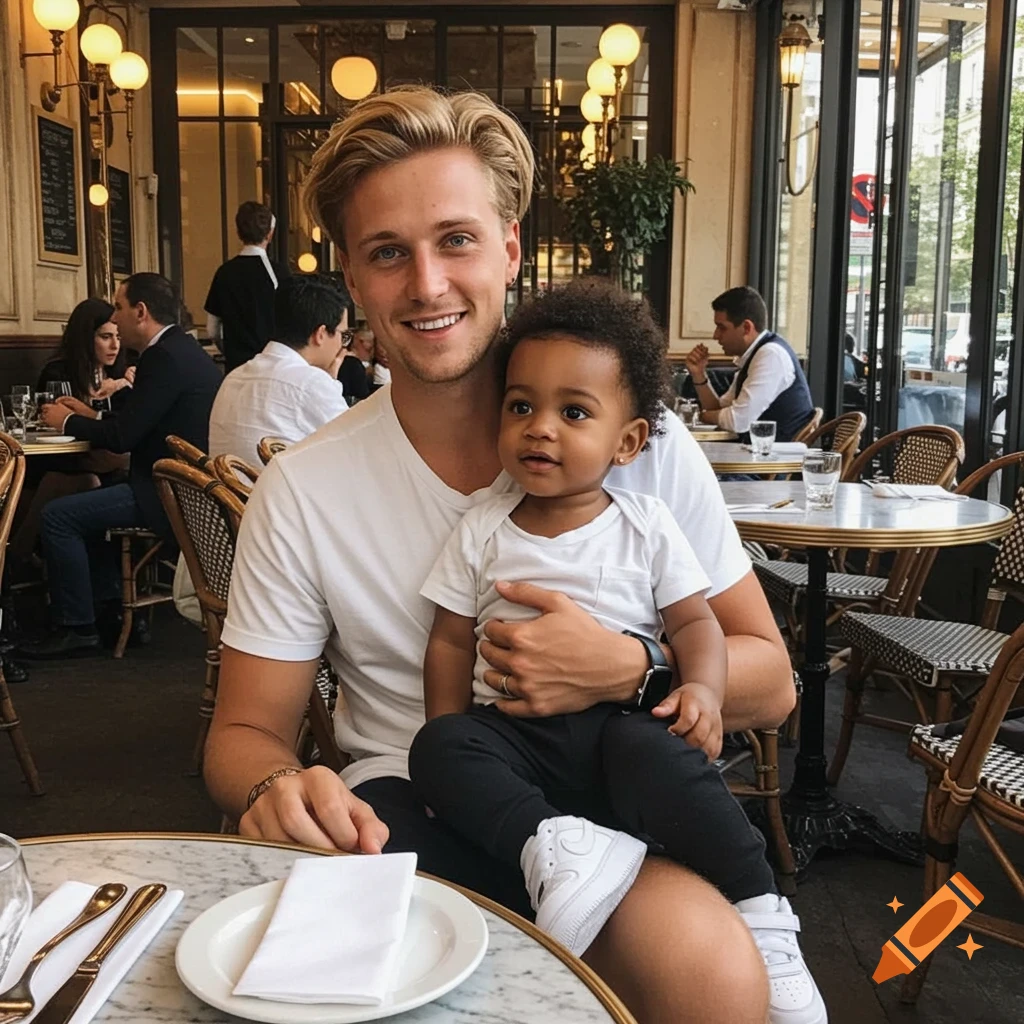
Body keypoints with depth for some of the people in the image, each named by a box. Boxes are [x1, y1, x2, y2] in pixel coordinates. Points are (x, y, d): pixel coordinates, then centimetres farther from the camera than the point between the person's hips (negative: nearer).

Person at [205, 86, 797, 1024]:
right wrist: (276, 790, -21)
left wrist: (628, 670, -20)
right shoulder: (301, 490, -4)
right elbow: (245, 731, 3)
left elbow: (770, 685, 1)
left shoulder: (640, 443, -5)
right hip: (404, 802, 1)